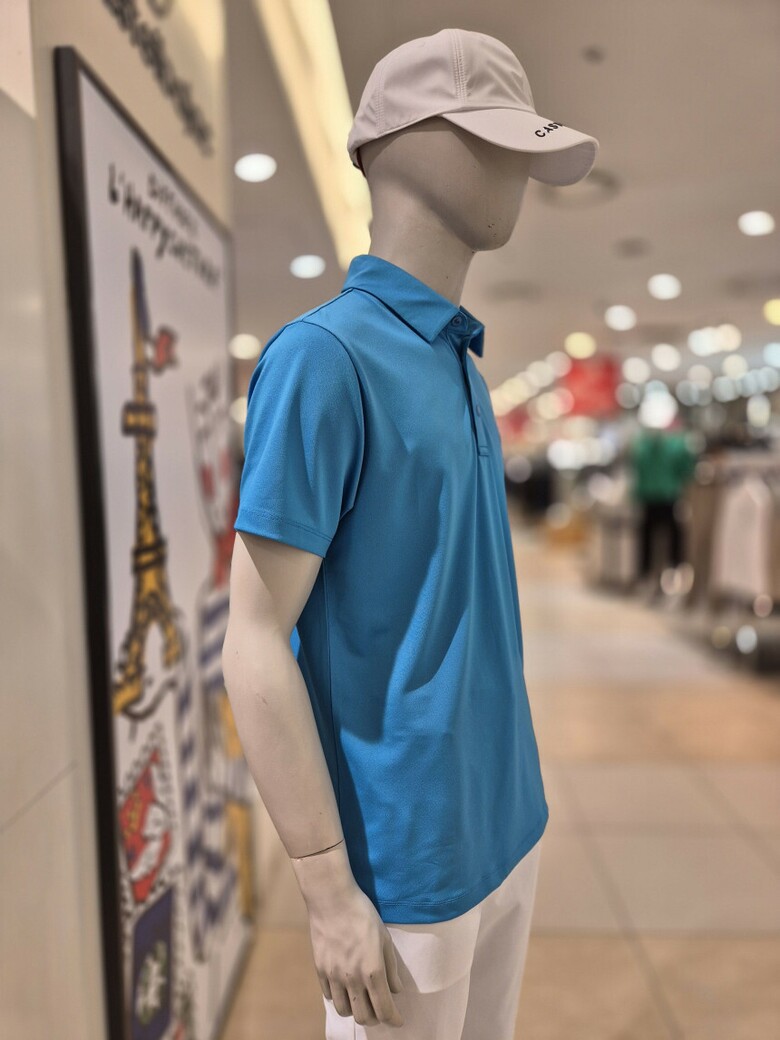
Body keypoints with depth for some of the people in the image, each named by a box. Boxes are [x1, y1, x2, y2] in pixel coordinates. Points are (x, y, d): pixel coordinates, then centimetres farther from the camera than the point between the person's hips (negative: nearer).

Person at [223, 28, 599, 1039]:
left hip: (509, 826, 8)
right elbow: (255, 645, -19)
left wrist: (509, 800, 16)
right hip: (409, 862, -7)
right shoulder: (323, 355, -18)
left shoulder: (464, 365, 7)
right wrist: (332, 893, -16)